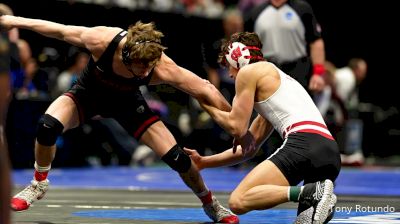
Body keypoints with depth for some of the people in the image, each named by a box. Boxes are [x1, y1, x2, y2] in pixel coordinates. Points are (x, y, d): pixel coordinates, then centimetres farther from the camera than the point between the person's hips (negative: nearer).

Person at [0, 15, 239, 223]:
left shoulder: (162, 67, -37)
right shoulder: (101, 40, -38)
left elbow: (204, 89, -28)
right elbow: (60, 30, -20)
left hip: (127, 102, 0)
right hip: (89, 93, 0)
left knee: (179, 158, -9)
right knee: (48, 125, -30)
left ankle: (210, 204, 21)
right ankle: (39, 184, -1)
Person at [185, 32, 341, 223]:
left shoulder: (248, 71, 10)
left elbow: (237, 127, 3)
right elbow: (249, 147, 37)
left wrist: (205, 102, 20)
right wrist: (203, 162, 38)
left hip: (304, 143, -9)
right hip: (331, 153, 9)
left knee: (238, 202, -11)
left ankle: (311, 193, -26)